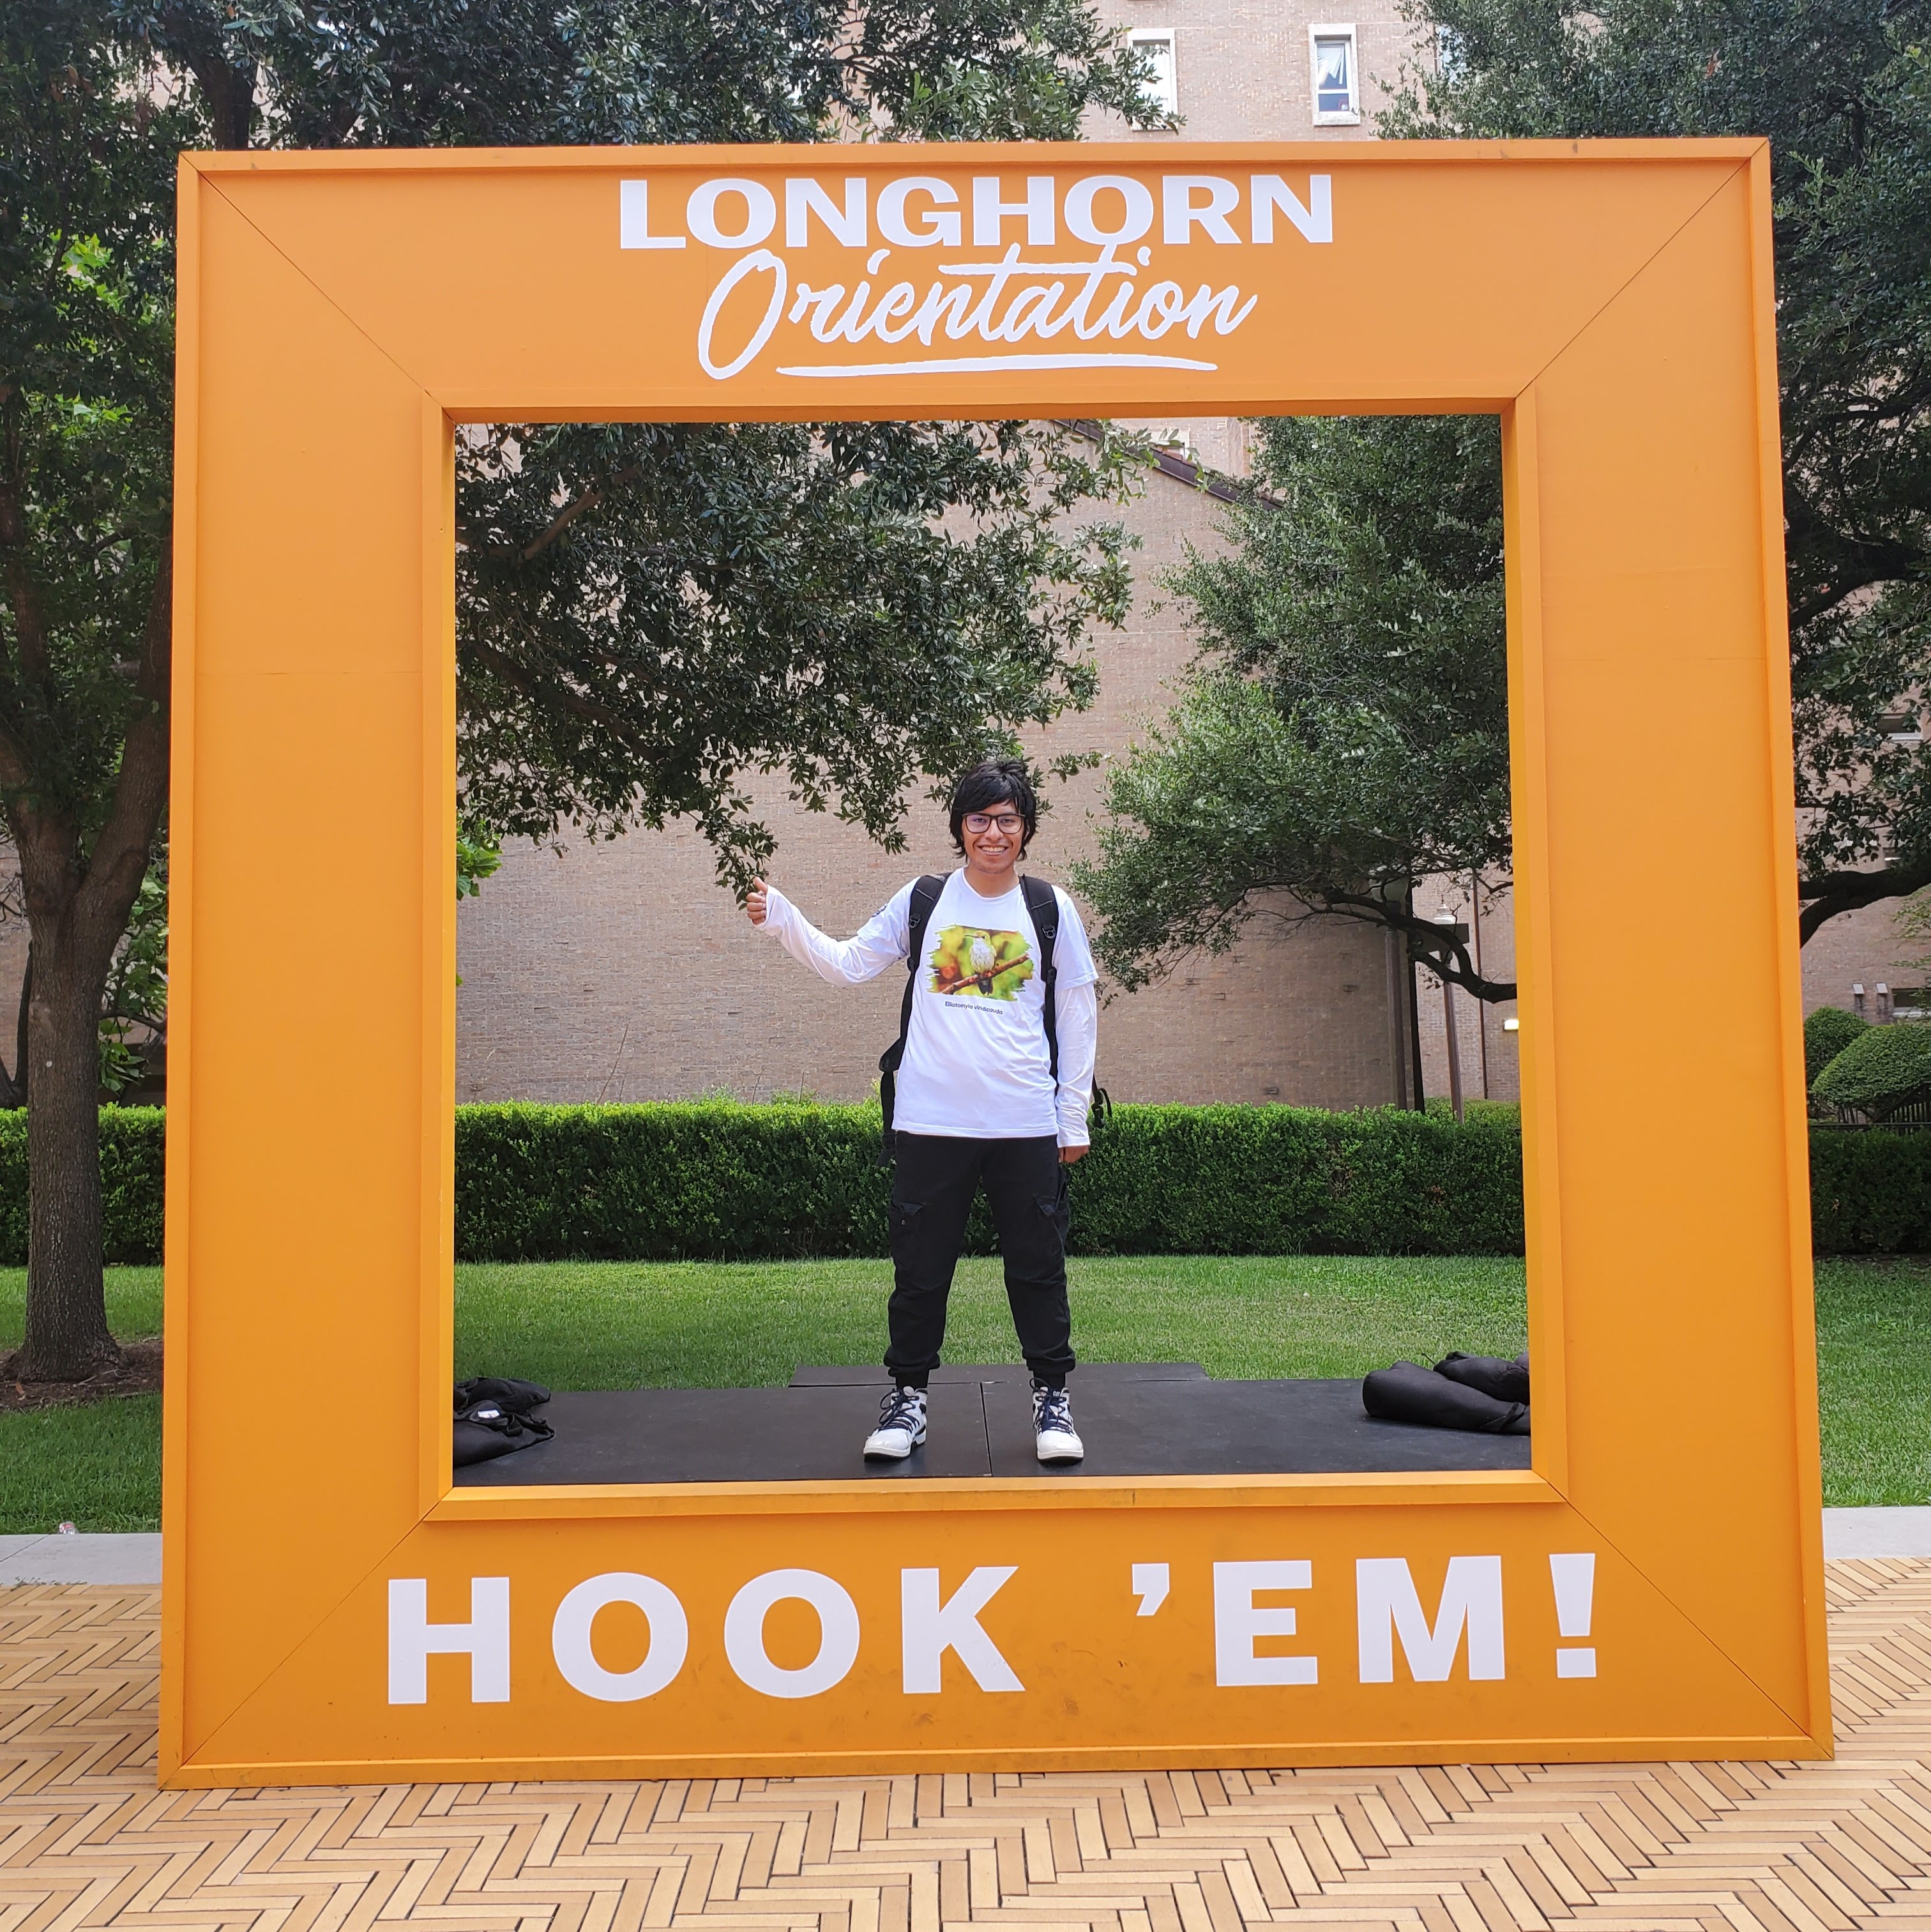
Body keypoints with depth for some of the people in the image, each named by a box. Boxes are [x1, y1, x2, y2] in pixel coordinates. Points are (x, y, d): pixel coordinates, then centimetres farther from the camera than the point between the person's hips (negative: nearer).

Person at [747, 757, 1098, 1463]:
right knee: (920, 1267, 5)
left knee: (1038, 1266, 5)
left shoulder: (1051, 908, 5)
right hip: (930, 1124, 0)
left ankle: (1052, 1395, 18)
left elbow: (1078, 1015, 8)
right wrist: (783, 921, -9)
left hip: (1027, 1126, 0)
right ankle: (908, 1394, 18)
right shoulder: (922, 900, 6)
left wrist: (1074, 1115, 6)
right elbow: (848, 963, 5)